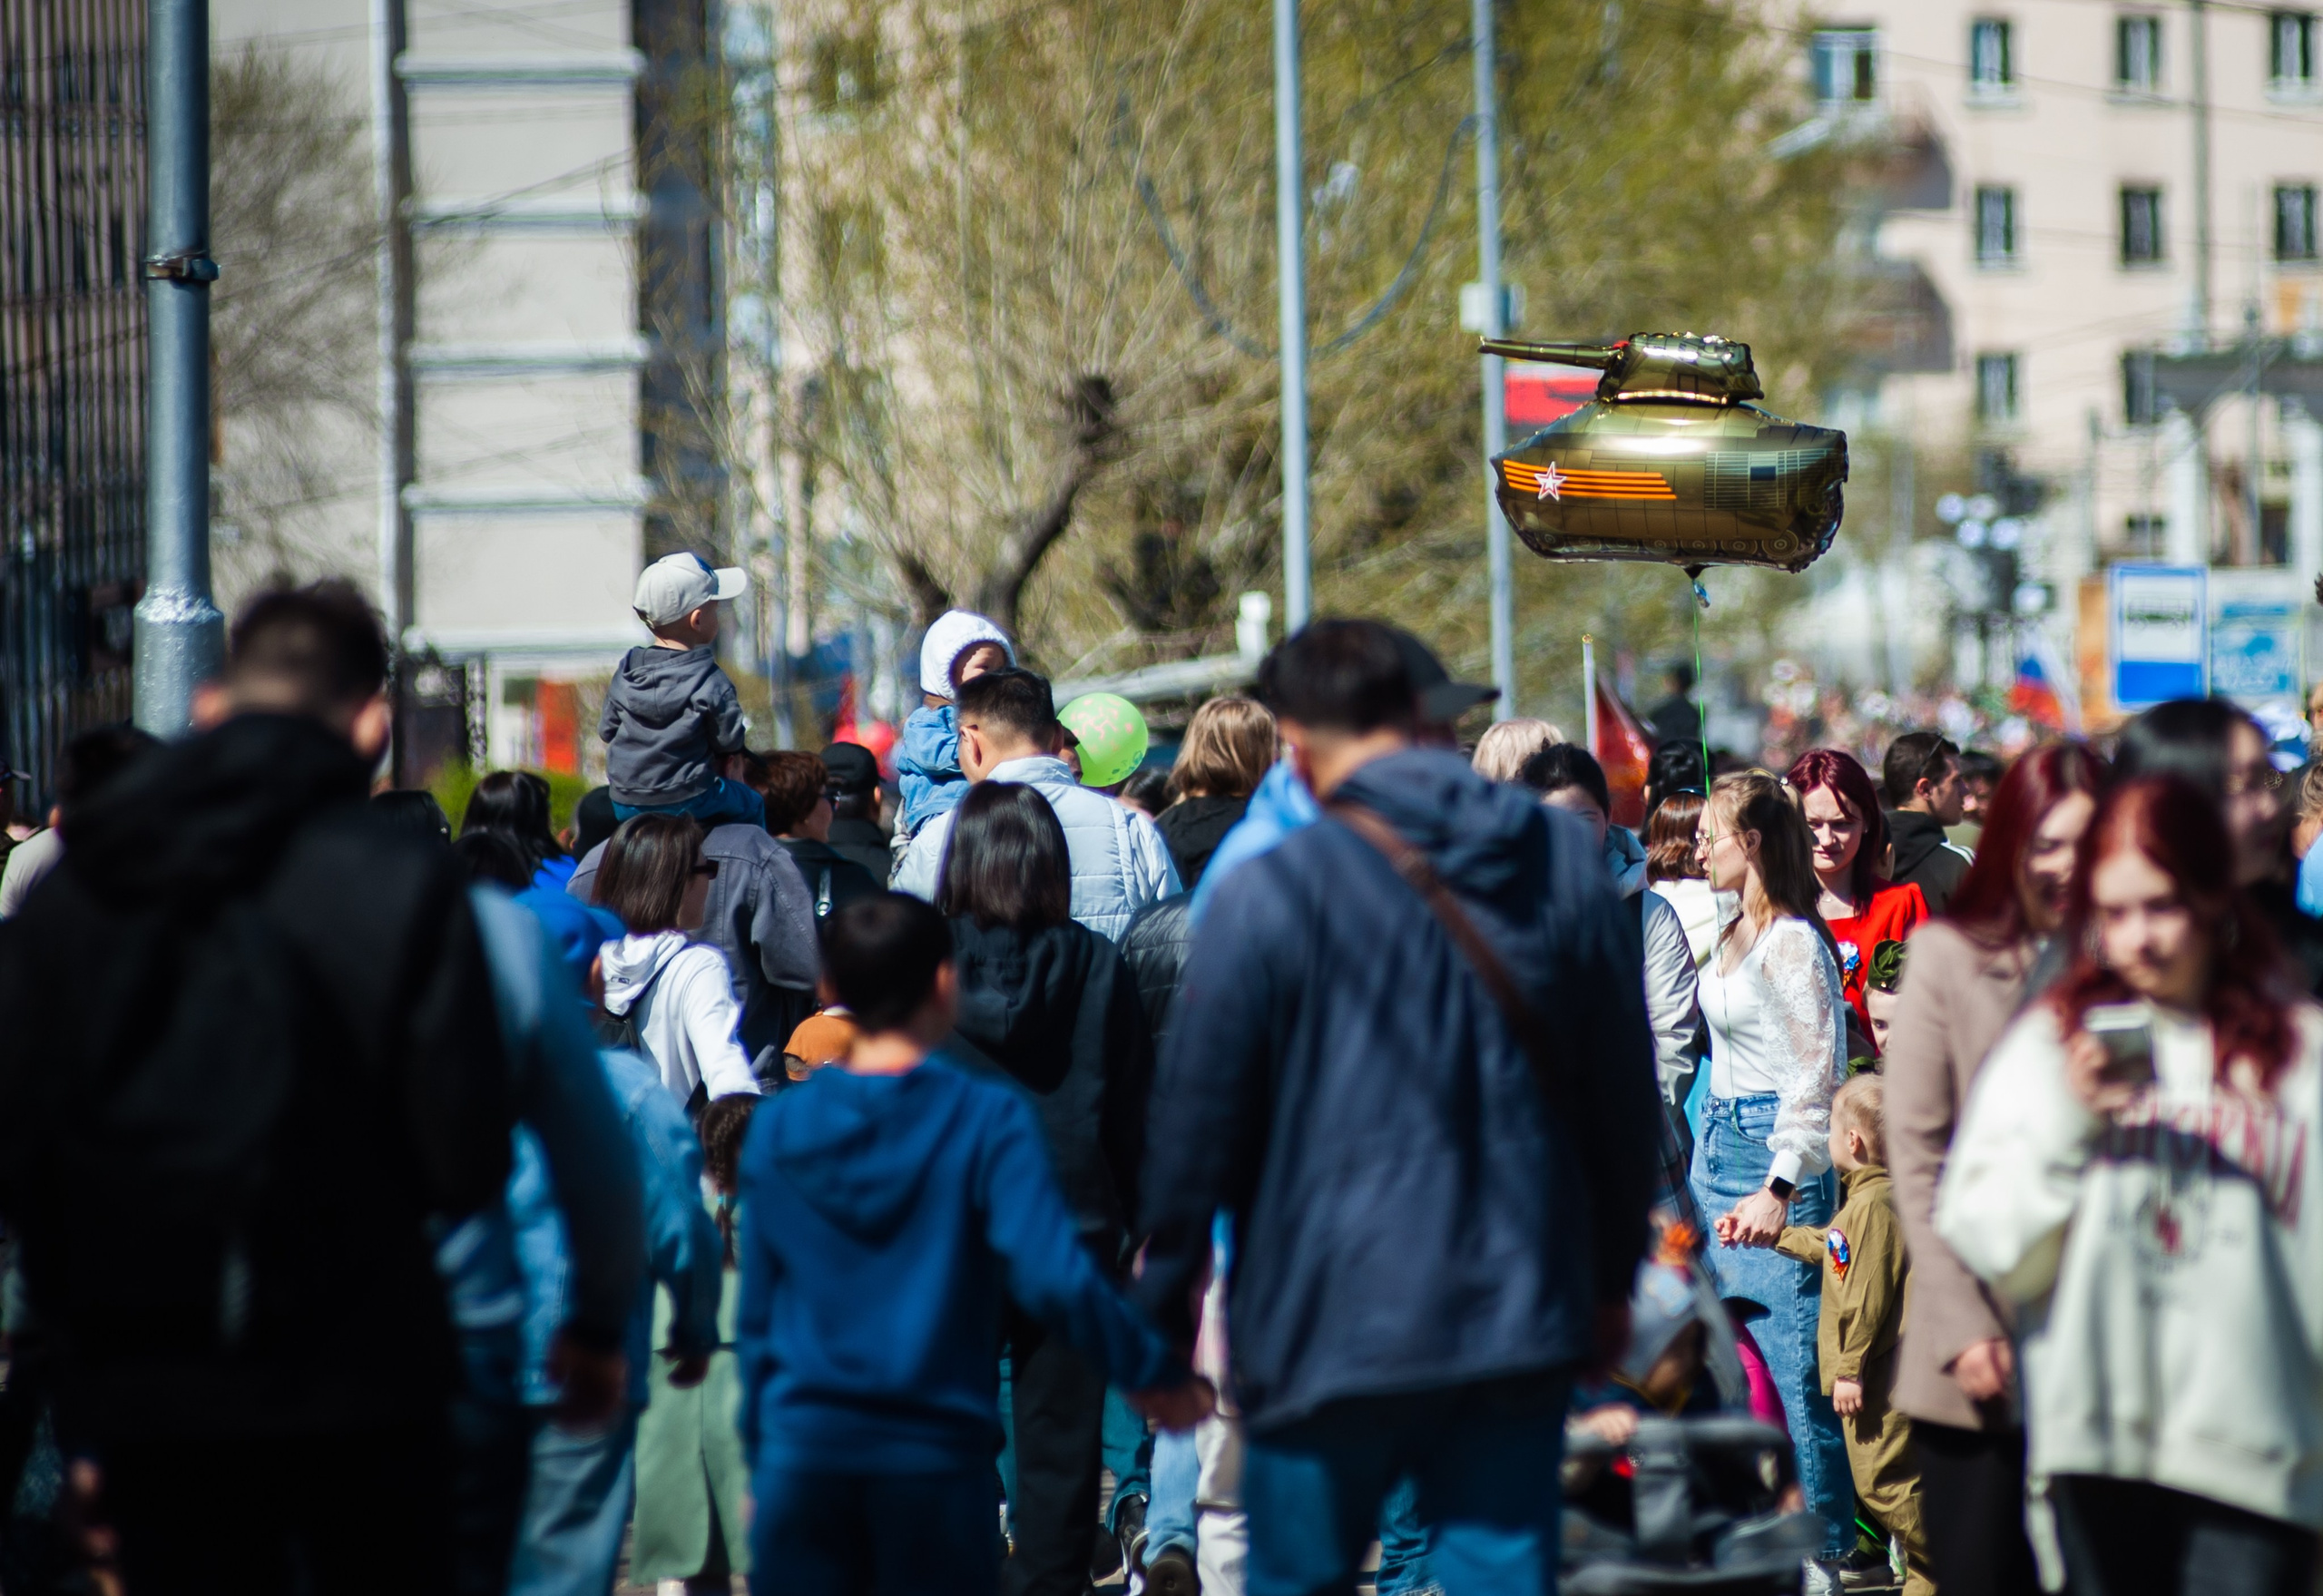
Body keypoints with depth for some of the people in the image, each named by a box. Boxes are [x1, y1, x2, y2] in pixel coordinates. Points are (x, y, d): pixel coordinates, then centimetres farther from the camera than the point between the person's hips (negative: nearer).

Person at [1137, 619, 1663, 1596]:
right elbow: (1624, 1095, 12)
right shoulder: (1567, 863, 4)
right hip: (1521, 1319, 3)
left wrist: (1161, 1321, 7)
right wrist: (1611, 1278, 23)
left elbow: (1197, 1122, -4)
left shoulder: (1267, 894, -9)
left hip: (1332, 1327, -3)